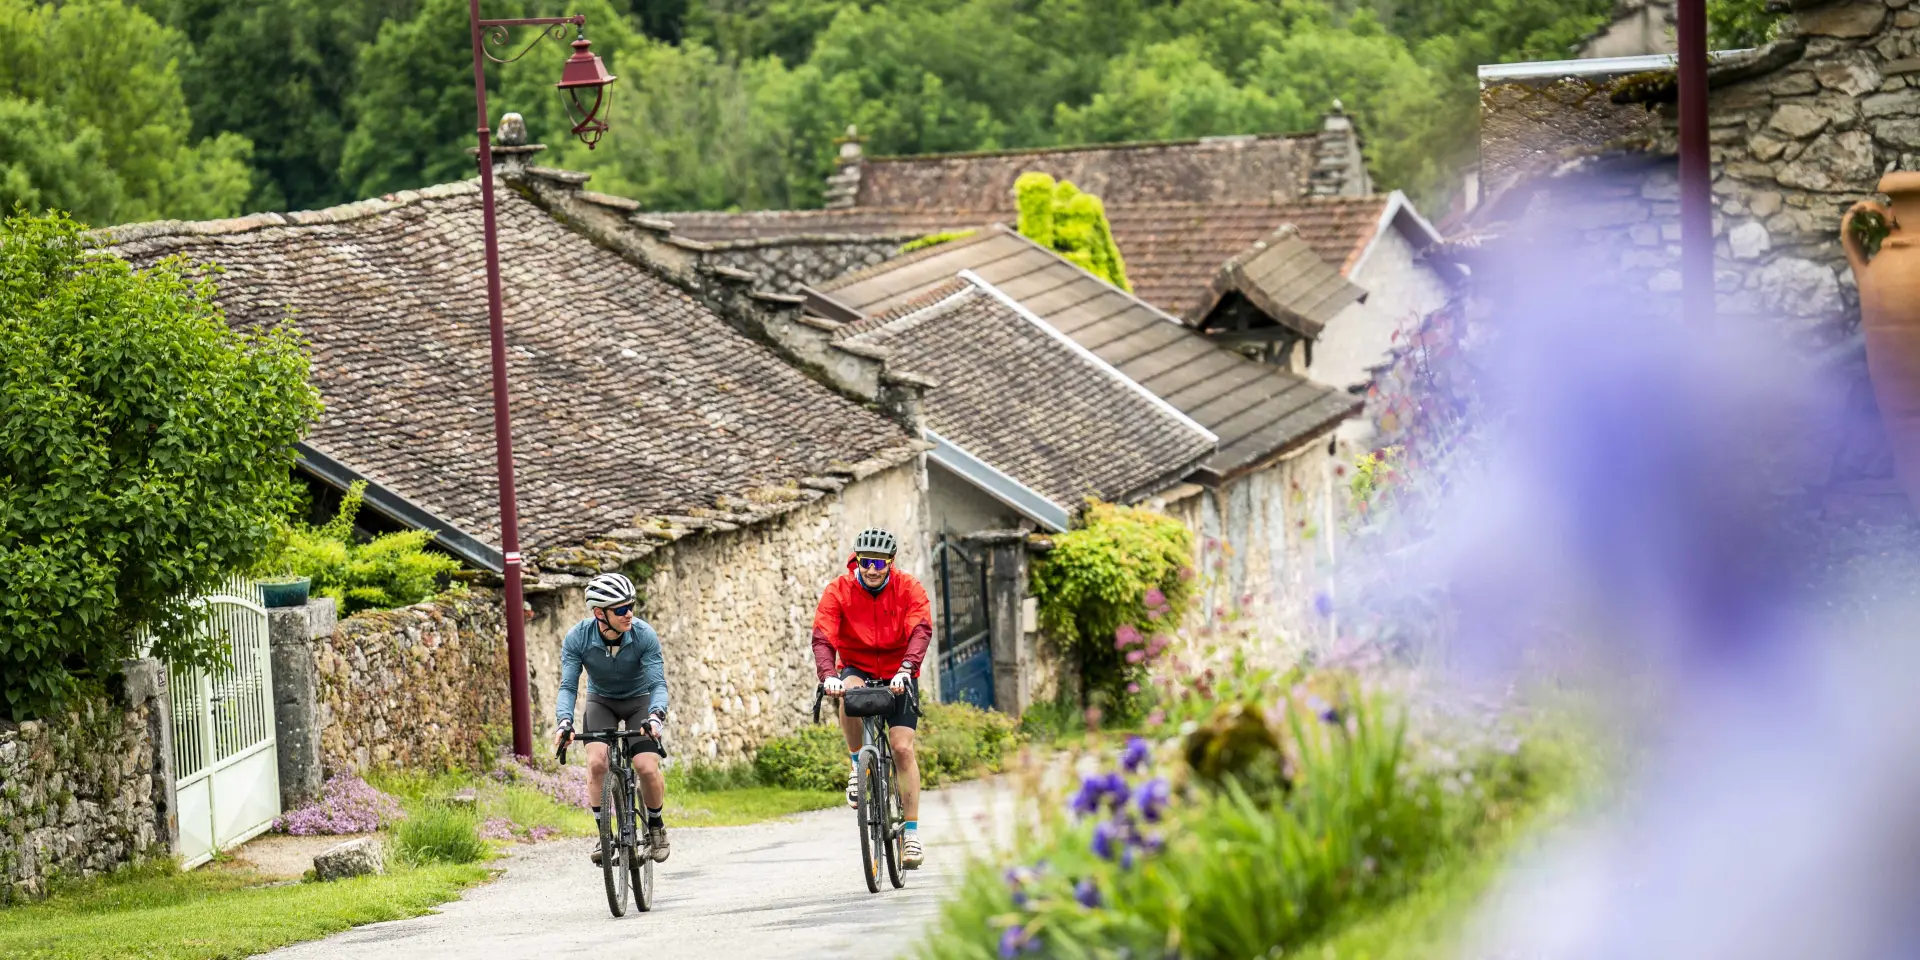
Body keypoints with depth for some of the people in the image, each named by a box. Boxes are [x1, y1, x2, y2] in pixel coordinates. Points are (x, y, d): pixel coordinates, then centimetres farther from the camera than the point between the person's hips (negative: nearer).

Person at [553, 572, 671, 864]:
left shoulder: (644, 635, -26)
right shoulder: (578, 638, -25)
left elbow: (658, 683, -28)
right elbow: (568, 685, -24)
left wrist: (656, 714, -47)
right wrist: (565, 721, -41)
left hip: (639, 700, -1)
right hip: (601, 702, 1)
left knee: (648, 767, -19)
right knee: (597, 762, -24)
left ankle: (655, 823, 10)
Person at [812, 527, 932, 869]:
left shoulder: (909, 588, -13)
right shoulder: (838, 591, -13)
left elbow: (920, 632, -25)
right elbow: (823, 637, -23)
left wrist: (906, 670, -43)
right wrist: (828, 676, -41)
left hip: (898, 676, 0)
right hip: (857, 669, 0)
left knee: (902, 748, -14)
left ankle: (912, 832, -9)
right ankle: (858, 766, -13)